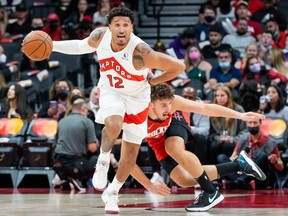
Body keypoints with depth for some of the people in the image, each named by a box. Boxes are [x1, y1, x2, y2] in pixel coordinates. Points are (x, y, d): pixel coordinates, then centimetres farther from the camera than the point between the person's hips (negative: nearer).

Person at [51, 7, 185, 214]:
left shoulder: (140, 52, -34)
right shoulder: (100, 36, -20)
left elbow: (178, 66, -28)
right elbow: (81, 46, 5)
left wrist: (152, 81, -15)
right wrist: (51, 45, -1)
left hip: (137, 98, -1)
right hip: (111, 91, 1)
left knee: (131, 152, 6)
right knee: (113, 125, -33)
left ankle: (112, 192, 28)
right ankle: (104, 159, -3)